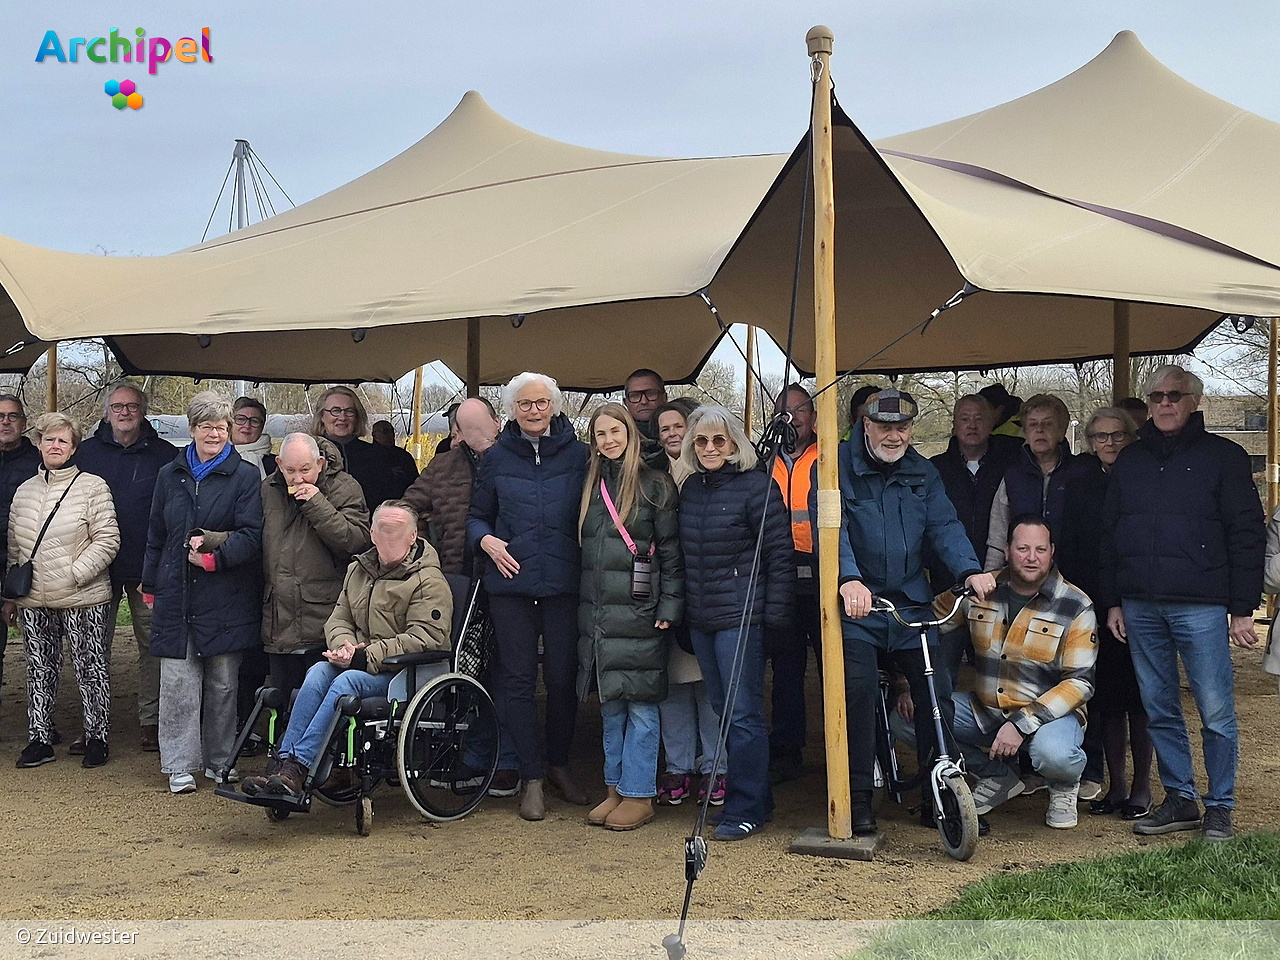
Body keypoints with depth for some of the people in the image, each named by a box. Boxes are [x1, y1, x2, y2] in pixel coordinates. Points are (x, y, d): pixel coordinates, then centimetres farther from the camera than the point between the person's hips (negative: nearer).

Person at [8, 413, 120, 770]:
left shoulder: (92, 487, -5)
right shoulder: (24, 491, 13)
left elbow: (107, 540, -7)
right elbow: (14, 547, 18)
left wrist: (75, 573, -14)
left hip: (81, 599, -5)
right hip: (33, 601, 5)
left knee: (90, 667, 1)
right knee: (39, 670, 10)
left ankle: (96, 738, 12)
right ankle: (40, 738, 20)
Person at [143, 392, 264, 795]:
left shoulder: (245, 476, 1)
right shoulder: (170, 475, 14)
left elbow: (251, 534, -7)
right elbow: (156, 535, 18)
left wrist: (214, 556, -17)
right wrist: (151, 586, 15)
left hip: (226, 598, -2)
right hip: (176, 594, 3)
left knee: (223, 685, 5)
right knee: (178, 682, -2)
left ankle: (219, 761, 18)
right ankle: (180, 766, 5)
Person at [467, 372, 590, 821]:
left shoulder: (578, 455, 4)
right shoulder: (497, 458, 7)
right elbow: (476, 514, 16)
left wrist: (588, 563, -6)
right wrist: (486, 540, -4)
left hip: (563, 583, -1)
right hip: (510, 584, 1)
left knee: (563, 678, 5)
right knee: (517, 679, 1)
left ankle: (559, 766, 24)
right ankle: (531, 778, 10)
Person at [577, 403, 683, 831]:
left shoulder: (655, 485, -3)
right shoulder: (591, 485, 14)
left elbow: (672, 551, -5)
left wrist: (669, 607, -11)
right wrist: (582, 605, 12)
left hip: (638, 611, -6)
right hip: (596, 611, 6)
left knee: (640, 703, -2)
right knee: (610, 702, 11)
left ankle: (639, 794, 6)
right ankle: (616, 787, 21)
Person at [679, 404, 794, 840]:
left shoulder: (757, 486, -8)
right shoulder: (691, 488, 12)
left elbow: (780, 554, -10)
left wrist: (775, 615, -13)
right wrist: (681, 608, 14)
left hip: (741, 616, -7)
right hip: (700, 619, 7)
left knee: (743, 714, -5)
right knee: (724, 711, 12)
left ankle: (746, 808, 3)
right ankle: (755, 798, 22)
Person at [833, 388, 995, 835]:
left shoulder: (923, 473, 12)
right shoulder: (837, 468, -4)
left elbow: (944, 525, 1)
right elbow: (832, 528, -18)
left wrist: (969, 570, -19)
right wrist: (849, 579, -36)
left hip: (912, 602, 4)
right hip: (857, 602, -4)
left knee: (937, 693, -1)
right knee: (857, 689, -17)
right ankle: (858, 798, -6)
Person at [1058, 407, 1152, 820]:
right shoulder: (1079, 485, 9)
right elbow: (1067, 549, 7)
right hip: (1093, 606, 2)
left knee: (1137, 696, 1)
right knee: (1105, 696, 6)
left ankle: (1141, 786, 11)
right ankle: (1116, 783, 17)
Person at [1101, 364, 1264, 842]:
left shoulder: (1223, 456, 2)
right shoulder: (1130, 460, 14)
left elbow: (1247, 535, -1)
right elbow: (1109, 534, 16)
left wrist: (1243, 608, -7)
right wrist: (1113, 601, 10)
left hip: (1201, 605, -4)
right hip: (1140, 607, 4)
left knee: (1216, 713, -2)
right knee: (1159, 710, 8)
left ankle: (1220, 807, 10)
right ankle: (1179, 799, 18)